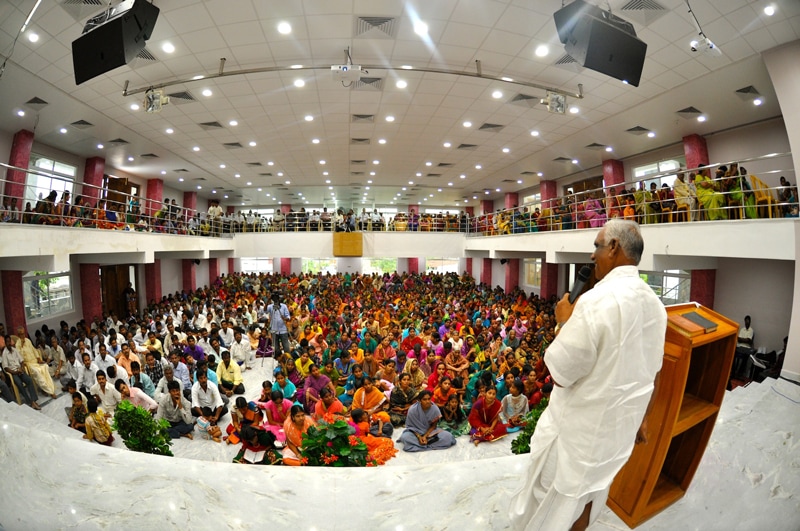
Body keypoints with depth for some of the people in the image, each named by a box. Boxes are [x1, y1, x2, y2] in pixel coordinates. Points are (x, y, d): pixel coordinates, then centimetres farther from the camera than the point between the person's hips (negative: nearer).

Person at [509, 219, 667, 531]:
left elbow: (559, 373, -25)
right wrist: (641, 416, 22)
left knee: (556, 493, 16)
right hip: (623, 421, 7)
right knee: (592, 485, 26)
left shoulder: (598, 300, -29)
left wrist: (565, 322, -12)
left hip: (581, 423, -7)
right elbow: (652, 373, 9)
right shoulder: (654, 304, -3)